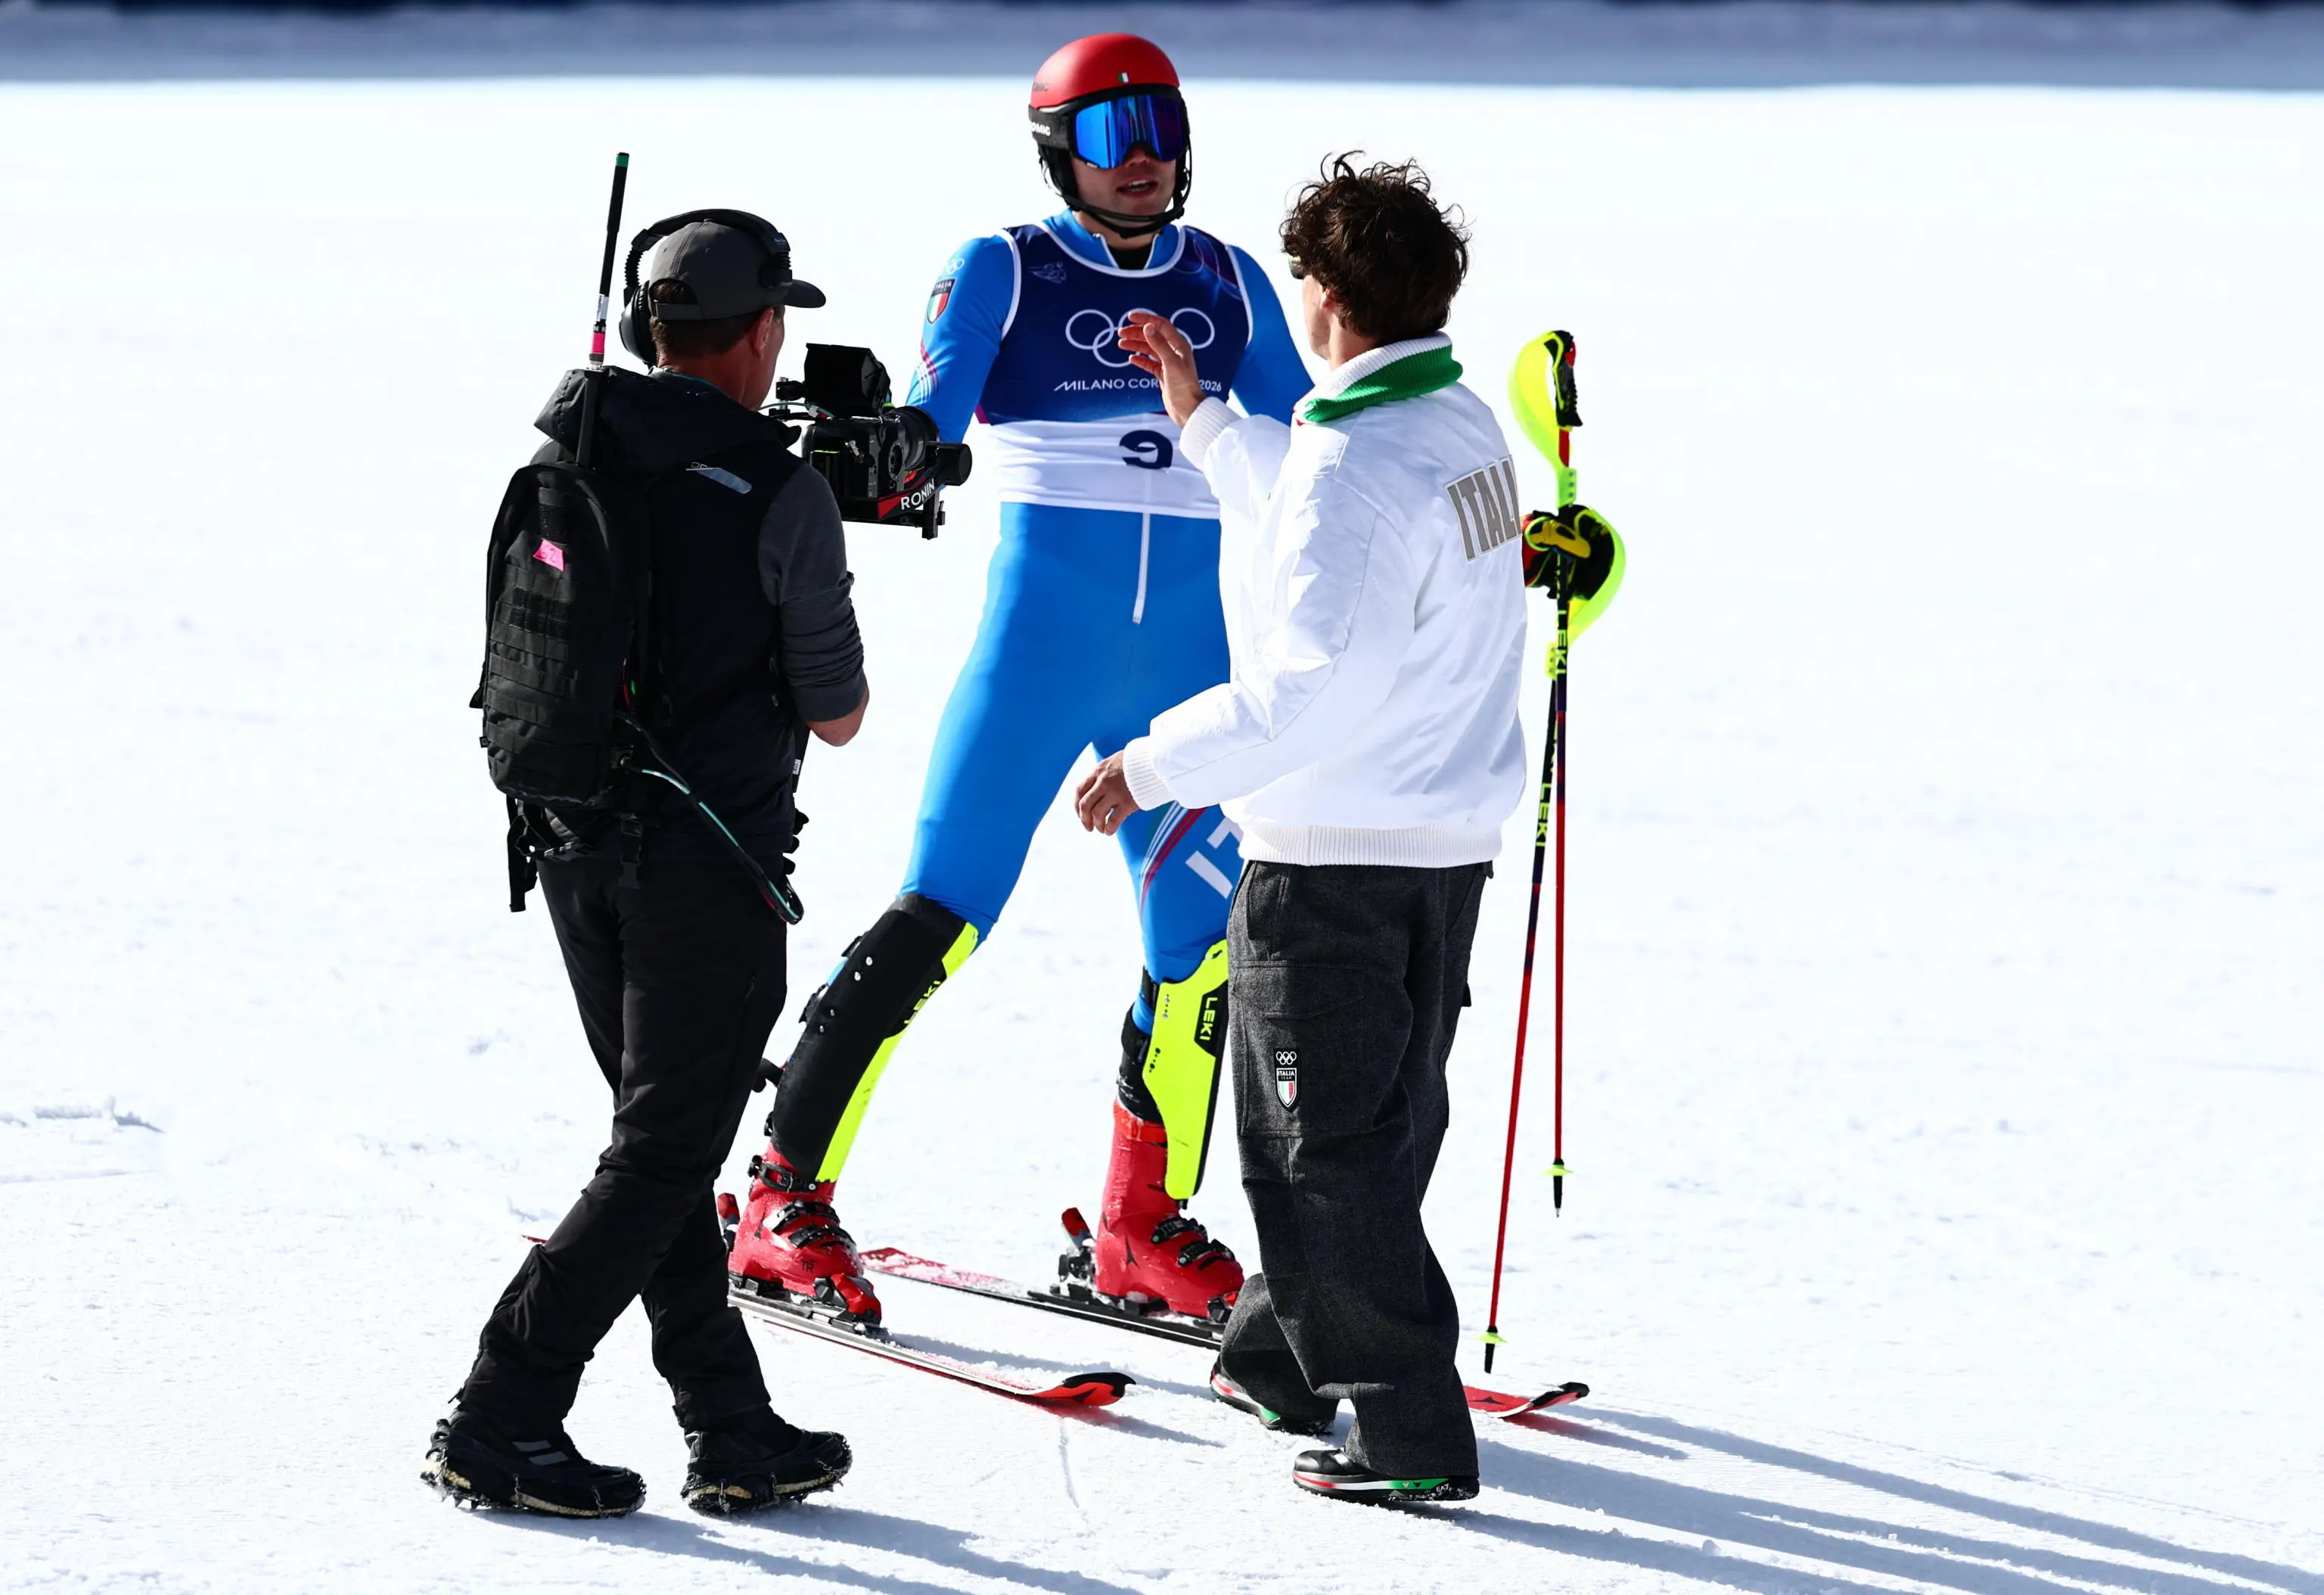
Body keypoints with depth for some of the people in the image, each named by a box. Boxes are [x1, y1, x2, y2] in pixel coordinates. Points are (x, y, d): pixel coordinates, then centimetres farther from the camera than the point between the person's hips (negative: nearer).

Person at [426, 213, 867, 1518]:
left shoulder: (559, 463, 4)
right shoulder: (780, 495, -13)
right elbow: (838, 717, -7)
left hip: (573, 846, 7)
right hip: (711, 859, -7)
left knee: (664, 1139, 15)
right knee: (664, 1156, 0)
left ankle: (736, 1434, 17)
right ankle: (498, 1424, -7)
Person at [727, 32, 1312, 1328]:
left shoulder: (1231, 286, 12)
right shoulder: (1005, 273, 0)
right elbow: (927, 425, -10)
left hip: (1190, 667, 4)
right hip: (1040, 646, -4)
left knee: (1210, 939, 4)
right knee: (940, 920, -10)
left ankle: (1146, 1227, 20)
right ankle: (788, 1200, -4)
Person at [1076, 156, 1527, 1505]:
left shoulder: (1354, 461, -23)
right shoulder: (1467, 429, 7)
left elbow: (1312, 680, -28)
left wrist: (1155, 766, -20)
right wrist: (1200, 415, 30)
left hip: (1336, 859, -9)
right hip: (1455, 839, 9)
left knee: (1328, 1144, -1)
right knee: (1383, 1122, 20)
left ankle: (1412, 1433, -1)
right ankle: (1285, 1357, 37)